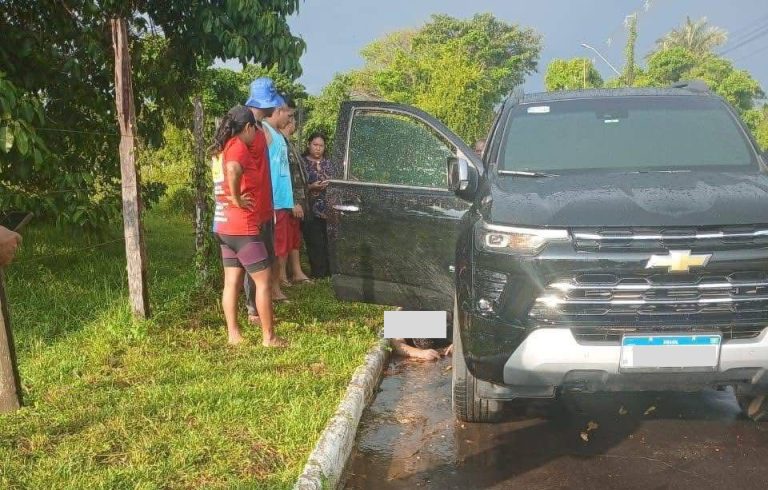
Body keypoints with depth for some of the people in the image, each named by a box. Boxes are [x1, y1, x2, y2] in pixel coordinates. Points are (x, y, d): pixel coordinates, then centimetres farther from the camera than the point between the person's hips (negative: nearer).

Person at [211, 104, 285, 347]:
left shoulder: (222, 148, 13)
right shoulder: (238, 146, -14)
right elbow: (233, 169, -35)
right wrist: (237, 199, -24)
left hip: (224, 226, 9)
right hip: (243, 228, -9)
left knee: (231, 282, 10)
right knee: (263, 280, -2)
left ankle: (233, 335, 13)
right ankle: (269, 337, 2)